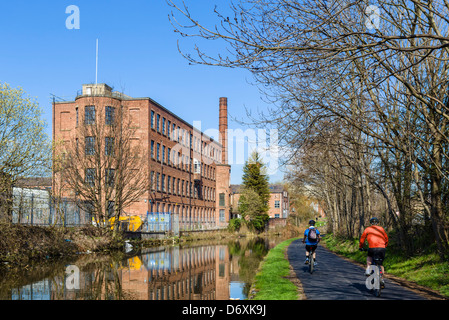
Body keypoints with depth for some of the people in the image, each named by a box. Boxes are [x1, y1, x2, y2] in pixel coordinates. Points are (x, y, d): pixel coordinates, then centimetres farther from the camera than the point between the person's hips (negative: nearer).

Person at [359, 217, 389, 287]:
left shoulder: (367, 229, 14)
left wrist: (360, 247, 30)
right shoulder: (381, 229, 19)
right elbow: (386, 239, 25)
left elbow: (362, 238, 16)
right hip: (382, 248, 2)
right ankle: (381, 279, 11)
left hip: (372, 248, -2)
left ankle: (368, 269, 7)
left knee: (369, 257, 29)